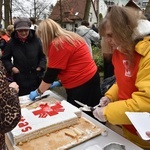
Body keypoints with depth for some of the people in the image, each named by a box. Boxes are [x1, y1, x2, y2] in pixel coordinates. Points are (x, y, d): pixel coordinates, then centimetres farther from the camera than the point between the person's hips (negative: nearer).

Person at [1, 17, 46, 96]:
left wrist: (41, 66, -7)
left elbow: (43, 55, 7)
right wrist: (11, 67, -8)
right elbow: (5, 59, 8)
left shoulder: (36, 40, -5)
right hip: (20, 79, 0)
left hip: (36, 77, 1)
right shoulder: (11, 43, -4)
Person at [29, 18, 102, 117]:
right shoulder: (70, 37, 12)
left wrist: (38, 91, 0)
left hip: (81, 84, -10)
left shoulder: (57, 44, -17)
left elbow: (51, 73, -13)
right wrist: (61, 81, 19)